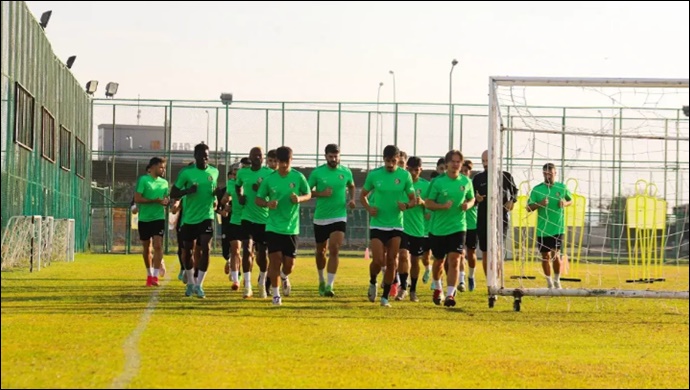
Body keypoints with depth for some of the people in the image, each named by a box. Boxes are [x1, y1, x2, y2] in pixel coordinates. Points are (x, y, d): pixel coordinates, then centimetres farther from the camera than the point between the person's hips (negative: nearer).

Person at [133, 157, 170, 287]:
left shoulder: (164, 182, 8)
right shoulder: (143, 180, -6)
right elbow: (137, 198, -12)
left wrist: (167, 202, -8)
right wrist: (155, 200, -19)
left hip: (158, 218, 2)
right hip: (144, 219, -2)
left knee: (158, 245, -14)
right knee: (146, 247, 10)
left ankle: (155, 276, -17)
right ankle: (149, 274, 26)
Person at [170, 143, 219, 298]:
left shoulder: (214, 172, 3)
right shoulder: (186, 173, -8)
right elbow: (173, 193, -5)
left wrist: (216, 195, -2)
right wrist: (188, 190, -23)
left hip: (206, 217, 1)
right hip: (189, 218, -1)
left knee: (205, 248, -14)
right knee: (188, 251, 9)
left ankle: (199, 285, -7)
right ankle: (190, 283, 29)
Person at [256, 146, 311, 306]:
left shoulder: (298, 177, -2)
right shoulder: (269, 179, -2)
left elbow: (308, 194, 9)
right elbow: (258, 199, 5)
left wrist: (299, 199, -13)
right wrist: (267, 203, -17)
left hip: (291, 227, 1)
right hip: (273, 226, -1)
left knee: (289, 263, 3)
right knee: (275, 260, -8)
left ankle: (284, 277, 39)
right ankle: (275, 294, 6)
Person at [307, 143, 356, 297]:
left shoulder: (346, 172, 1)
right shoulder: (317, 173, -5)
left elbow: (351, 186, 20)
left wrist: (352, 199, 2)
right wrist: (321, 194, -19)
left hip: (339, 217, 0)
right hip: (320, 218, 1)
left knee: (334, 250, -14)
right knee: (321, 251, 13)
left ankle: (329, 286, -15)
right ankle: (321, 280, 37)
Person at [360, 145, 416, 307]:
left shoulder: (404, 176, -2)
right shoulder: (374, 175, -3)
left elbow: (413, 199, 5)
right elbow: (363, 195, 8)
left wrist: (407, 205, -17)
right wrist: (368, 208, -12)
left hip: (396, 225, 1)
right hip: (377, 224, -1)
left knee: (392, 262, 1)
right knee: (378, 260, -8)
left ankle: (385, 297, 12)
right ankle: (373, 283, 23)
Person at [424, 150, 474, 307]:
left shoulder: (466, 182, 2)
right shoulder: (438, 182, -7)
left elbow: (471, 199, 16)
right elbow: (428, 203, -6)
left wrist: (468, 204, -7)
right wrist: (443, 206, -24)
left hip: (458, 227, 0)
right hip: (438, 228, 0)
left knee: (454, 260, -15)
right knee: (439, 260, 14)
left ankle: (450, 295, -16)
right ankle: (438, 288, 41)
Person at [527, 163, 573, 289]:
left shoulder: (562, 188, 2)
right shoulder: (537, 189, -1)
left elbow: (571, 200, 17)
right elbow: (528, 208, -1)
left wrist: (565, 204, -6)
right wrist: (539, 204, -19)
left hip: (557, 228, -1)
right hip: (542, 229, 1)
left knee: (555, 254, -9)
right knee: (545, 256, 7)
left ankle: (557, 281, 9)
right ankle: (549, 283, 21)